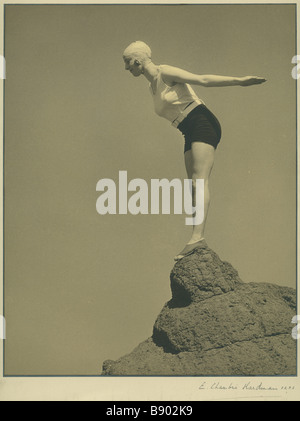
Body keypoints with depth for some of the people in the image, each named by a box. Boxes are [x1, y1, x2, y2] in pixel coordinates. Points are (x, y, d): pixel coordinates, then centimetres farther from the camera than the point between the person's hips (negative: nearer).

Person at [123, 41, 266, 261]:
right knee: (194, 185, -3)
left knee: (199, 179, -21)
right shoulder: (153, 86, 20)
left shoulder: (165, 73, -6)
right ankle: (197, 241, -10)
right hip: (191, 135, 8)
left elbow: (203, 80, -11)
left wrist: (239, 81, -15)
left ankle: (198, 235, -33)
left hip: (203, 123, -8)